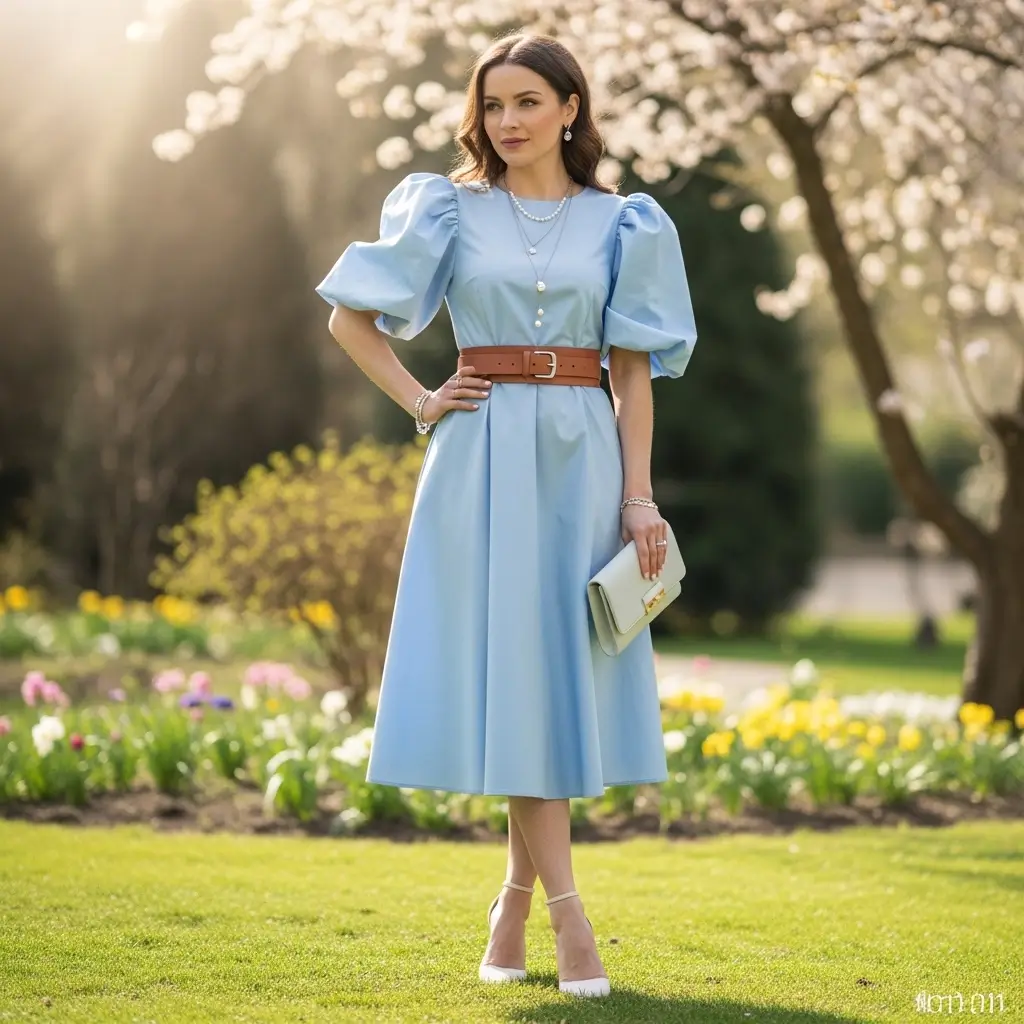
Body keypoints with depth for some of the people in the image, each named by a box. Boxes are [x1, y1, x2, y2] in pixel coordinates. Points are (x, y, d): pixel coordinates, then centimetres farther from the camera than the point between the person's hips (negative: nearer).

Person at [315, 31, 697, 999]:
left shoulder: (621, 224, 7)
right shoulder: (451, 212, 6)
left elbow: (631, 373, 5)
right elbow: (351, 318, 11)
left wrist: (639, 495, -2)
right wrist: (420, 402, 2)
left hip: (579, 456, 1)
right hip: (483, 459, -1)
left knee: (562, 672, 1)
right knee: (510, 668, -6)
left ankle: (515, 904, 15)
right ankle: (569, 918, -6)